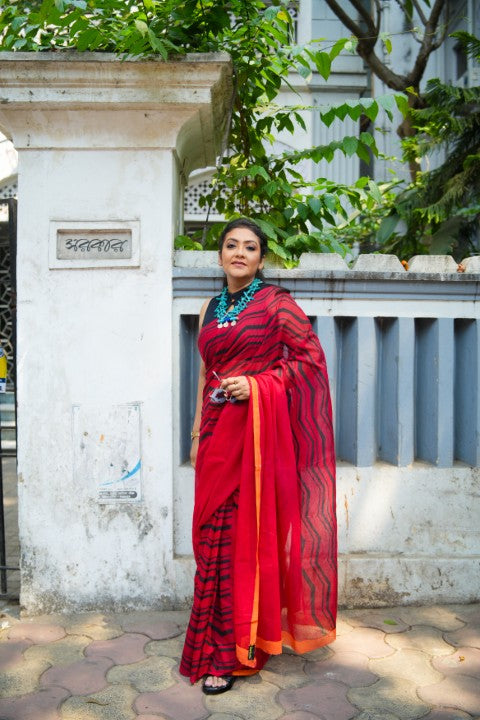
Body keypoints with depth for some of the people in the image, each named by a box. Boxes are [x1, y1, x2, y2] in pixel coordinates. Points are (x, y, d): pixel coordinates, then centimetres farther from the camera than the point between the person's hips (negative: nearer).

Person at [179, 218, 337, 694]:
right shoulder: (211, 309, 15)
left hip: (257, 431, -5)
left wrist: (257, 385, -16)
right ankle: (221, 643, 24)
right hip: (218, 434, 5)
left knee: (244, 534, -2)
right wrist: (198, 432, 14)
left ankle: (230, 653, 11)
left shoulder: (276, 303, -1)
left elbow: (310, 357, -6)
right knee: (213, 536, 7)